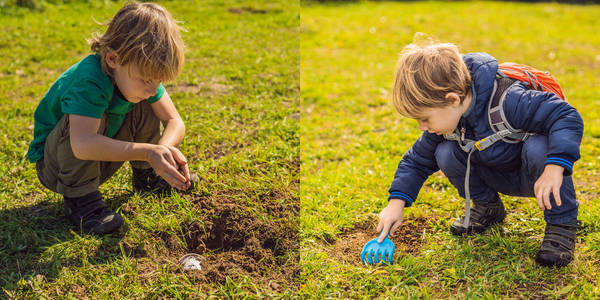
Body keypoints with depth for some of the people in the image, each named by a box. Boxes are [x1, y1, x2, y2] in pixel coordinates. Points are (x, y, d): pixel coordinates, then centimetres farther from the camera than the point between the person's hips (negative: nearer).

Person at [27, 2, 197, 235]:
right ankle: (79, 198, -18)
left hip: (99, 161, 7)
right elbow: (83, 145, -49)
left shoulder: (142, 72, -14)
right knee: (93, 120, -34)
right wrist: (148, 151, -53)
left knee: (146, 107, -8)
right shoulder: (89, 81, -36)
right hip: (54, 167, -6)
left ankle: (146, 177, 12)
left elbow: (175, 122, -12)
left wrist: (163, 147, -35)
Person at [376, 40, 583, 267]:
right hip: (498, 177, 5)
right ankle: (487, 206, 8)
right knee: (445, 153, -17)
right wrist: (396, 203, -12)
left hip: (536, 178, -5)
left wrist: (554, 169, -49)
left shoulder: (507, 101, -35)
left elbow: (568, 117, -35)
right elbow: (418, 159, 0)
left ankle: (562, 222, -17)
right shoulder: (443, 117, -12)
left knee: (538, 148, -38)